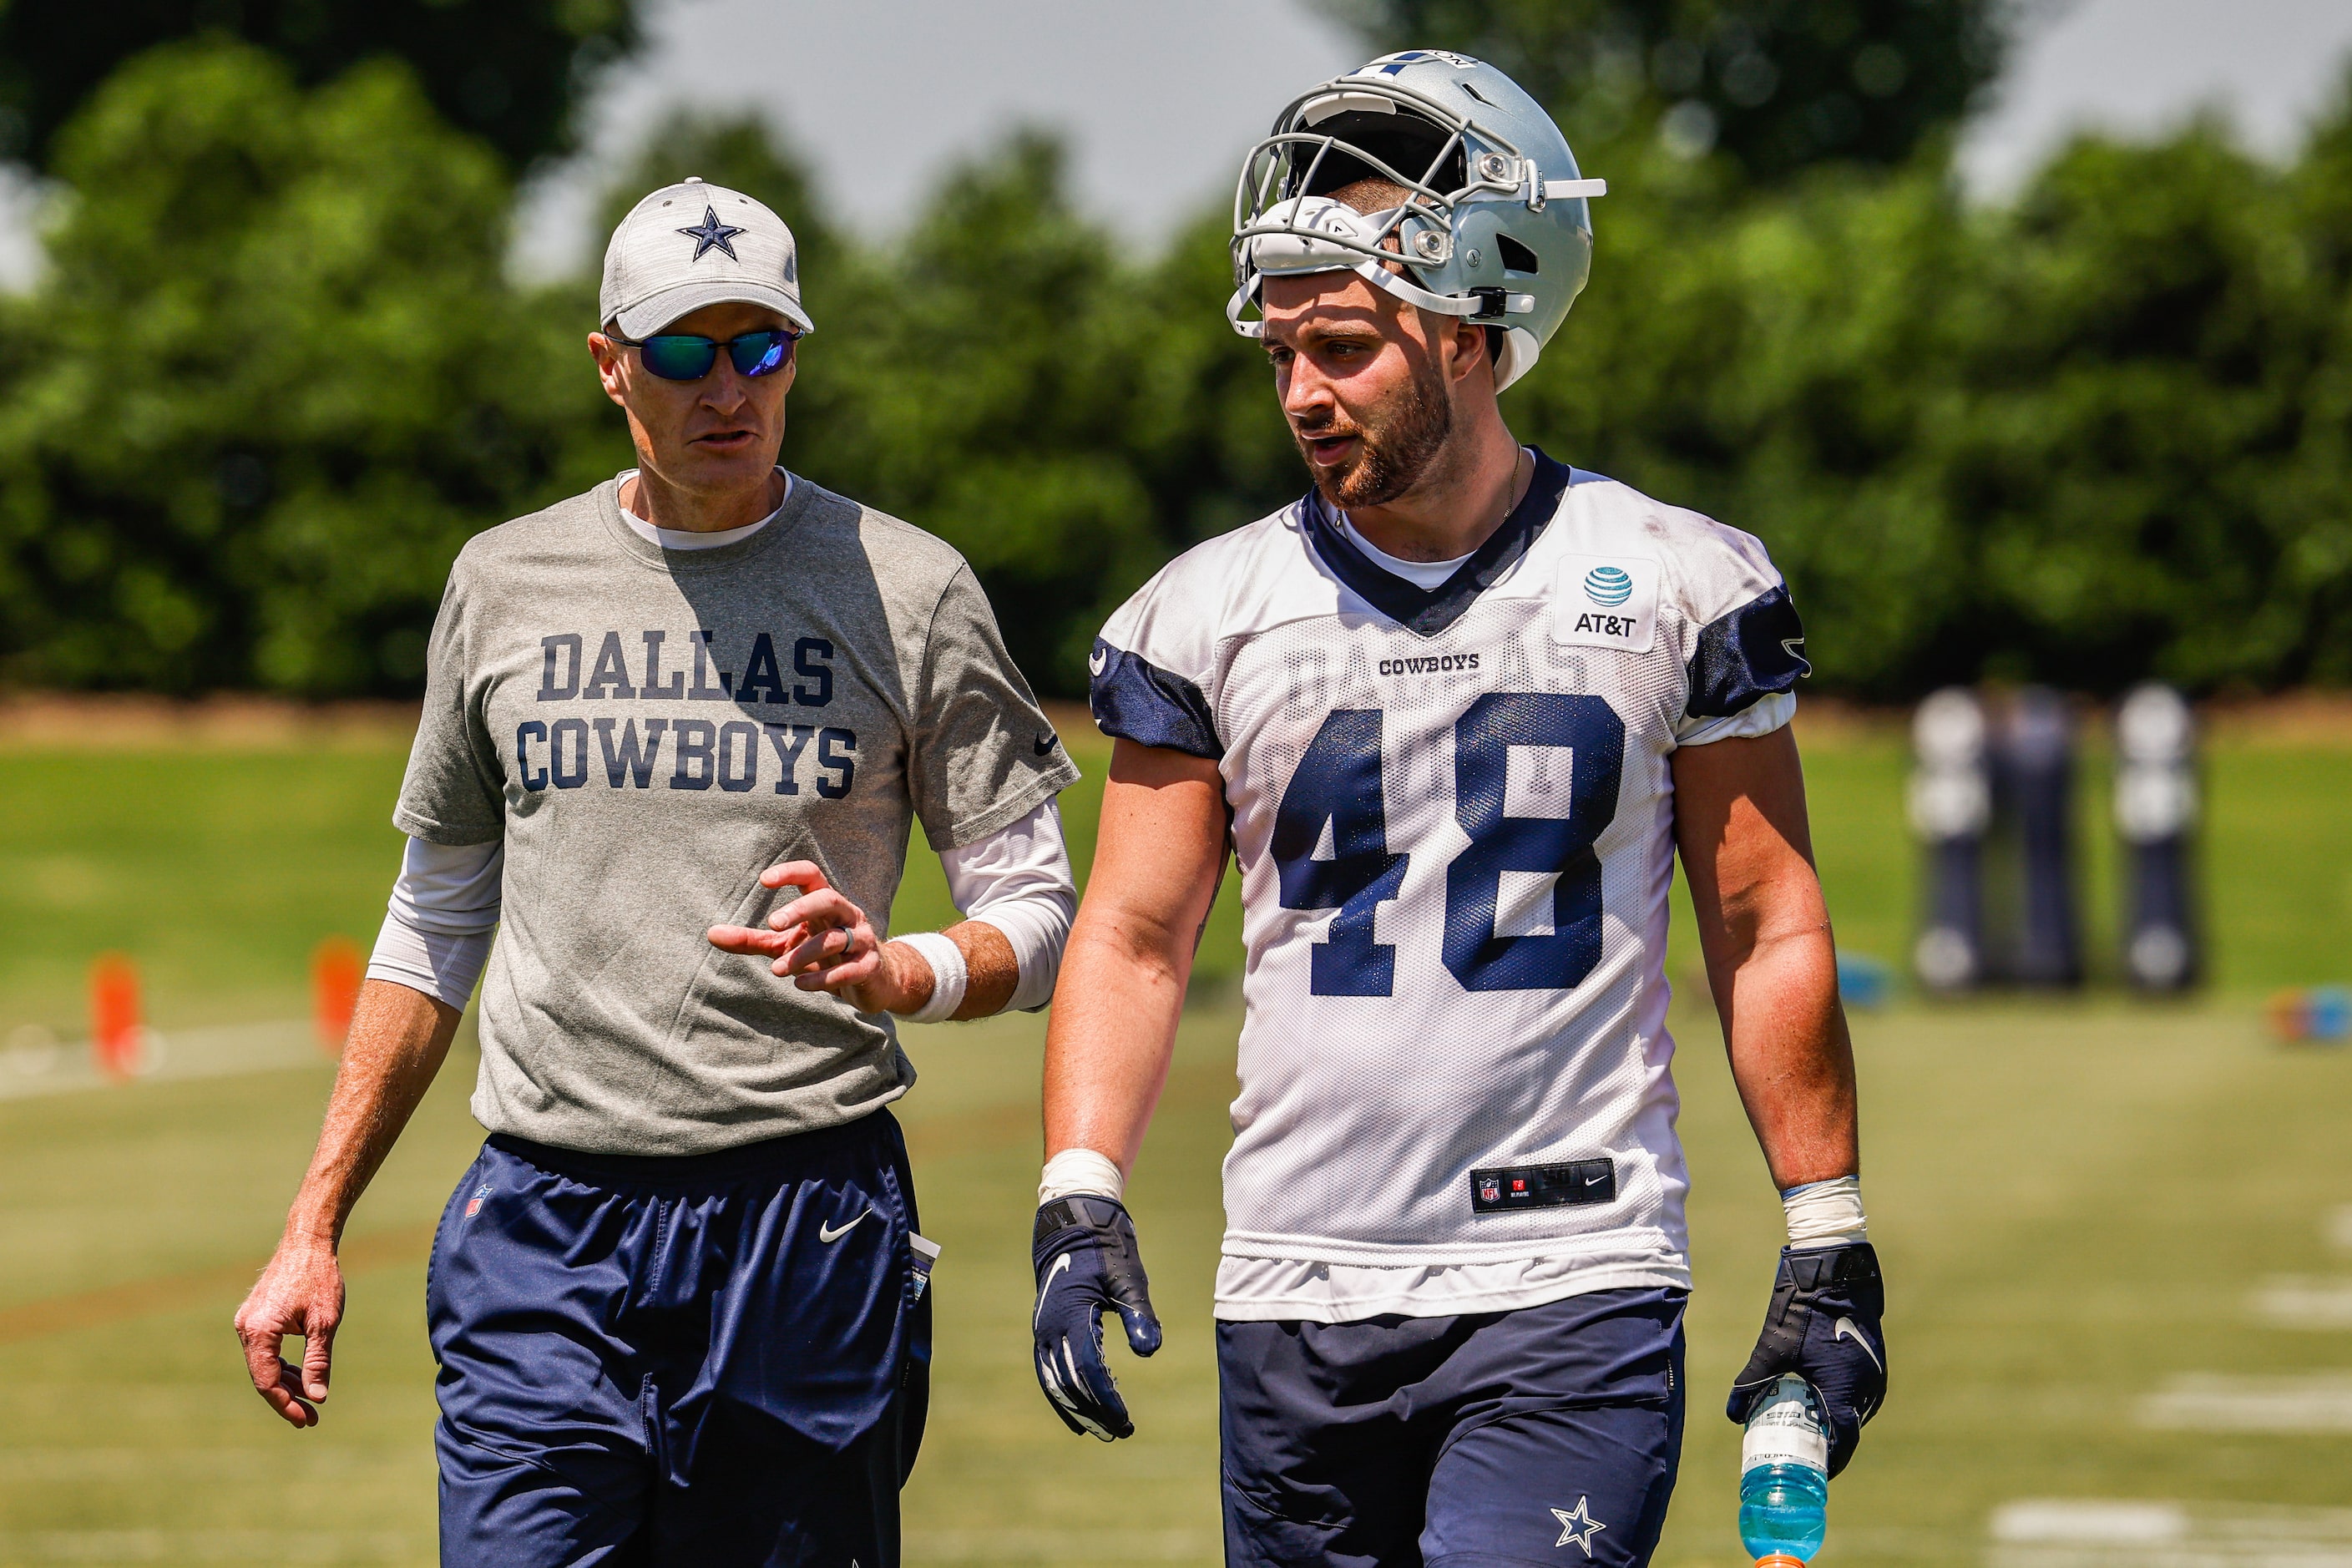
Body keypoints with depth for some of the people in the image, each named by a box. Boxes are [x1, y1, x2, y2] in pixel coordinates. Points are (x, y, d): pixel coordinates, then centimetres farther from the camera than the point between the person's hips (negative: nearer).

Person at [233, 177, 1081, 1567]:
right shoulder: (505, 583, 11)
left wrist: (904, 973, -20)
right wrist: (313, 1229, 13)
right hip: (545, 1235, 1)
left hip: (810, 1228, -1)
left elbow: (1038, 918, 3)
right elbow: (433, 929, 19)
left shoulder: (911, 591, 3)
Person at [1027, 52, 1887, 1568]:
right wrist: (1080, 1200, -7)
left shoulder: (1676, 588, 1)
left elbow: (1768, 932, 6)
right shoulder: (1211, 612, 5)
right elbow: (1135, 936, 7)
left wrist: (1829, 1245, 4)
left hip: (1574, 1287, -2)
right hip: (1299, 1290, 3)